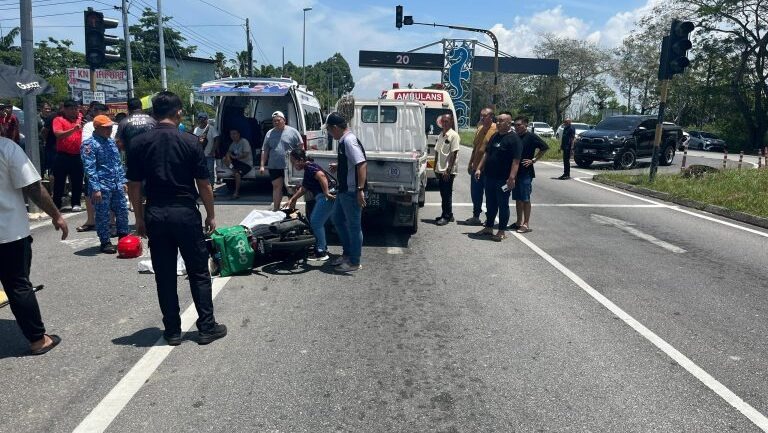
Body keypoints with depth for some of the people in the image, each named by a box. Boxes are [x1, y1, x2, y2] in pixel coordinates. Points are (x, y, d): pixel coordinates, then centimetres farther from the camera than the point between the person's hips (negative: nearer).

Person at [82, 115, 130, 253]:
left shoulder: (111, 142, 13)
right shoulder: (90, 144, -11)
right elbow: (90, 168, -16)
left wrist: (122, 181, 16)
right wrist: (95, 188, -21)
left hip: (117, 185, 7)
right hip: (102, 187, -7)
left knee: (122, 210, 13)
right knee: (102, 215, 3)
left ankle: (123, 237, 28)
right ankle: (105, 243, 12)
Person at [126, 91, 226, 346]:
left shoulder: (138, 143, 0)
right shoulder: (190, 142, -6)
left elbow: (133, 186, 3)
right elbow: (203, 184, -4)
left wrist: (140, 218, 12)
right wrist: (211, 215, 7)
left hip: (156, 215, 2)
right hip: (185, 213, -2)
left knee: (165, 276, 10)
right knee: (199, 273, 8)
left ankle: (172, 331, 17)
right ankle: (207, 327, 13)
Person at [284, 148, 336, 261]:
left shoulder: (309, 167, -12)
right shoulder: (308, 169, 20)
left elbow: (321, 175, -32)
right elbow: (303, 188, 31)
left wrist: (326, 193, -29)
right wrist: (292, 200, 32)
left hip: (326, 197, -10)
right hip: (322, 198, 10)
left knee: (316, 223, -5)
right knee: (314, 221, 19)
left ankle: (321, 253, 2)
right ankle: (323, 247, 29)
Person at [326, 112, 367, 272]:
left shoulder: (349, 141, -20)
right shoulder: (344, 140, 11)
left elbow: (362, 164, -29)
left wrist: (360, 190, -32)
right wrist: (339, 166, 15)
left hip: (352, 192, -11)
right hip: (344, 190, 11)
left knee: (353, 225, 1)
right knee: (337, 219, 21)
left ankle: (354, 262, 13)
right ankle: (347, 252, 33)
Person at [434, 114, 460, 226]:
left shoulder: (454, 135, -10)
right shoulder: (440, 135, 12)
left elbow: (454, 154, -15)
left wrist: (448, 170, -18)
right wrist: (435, 168, 12)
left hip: (448, 171, -7)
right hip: (440, 170, 7)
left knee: (447, 194, -2)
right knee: (443, 193, 13)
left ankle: (447, 216, 6)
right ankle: (448, 215, 23)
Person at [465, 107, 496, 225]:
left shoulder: (495, 130, -11)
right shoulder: (479, 129, 12)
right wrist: (470, 163, 16)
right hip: (476, 167, 7)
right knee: (475, 193, 13)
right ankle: (476, 216, 25)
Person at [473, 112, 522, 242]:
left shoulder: (513, 138, -11)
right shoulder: (495, 136, 13)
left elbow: (516, 160, -18)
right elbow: (487, 154, 20)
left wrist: (512, 178, -24)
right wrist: (479, 168, 13)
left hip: (503, 179, -7)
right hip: (490, 177, 7)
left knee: (503, 205, 2)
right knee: (490, 204, 16)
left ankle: (502, 231, 11)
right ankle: (488, 227, 28)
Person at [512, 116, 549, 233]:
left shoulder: (531, 137, -8)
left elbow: (545, 148, -10)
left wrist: (534, 160, -11)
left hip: (526, 173, -6)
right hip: (515, 172, 7)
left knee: (525, 199, -2)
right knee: (518, 199, 11)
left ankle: (526, 224, 4)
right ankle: (519, 222, 20)